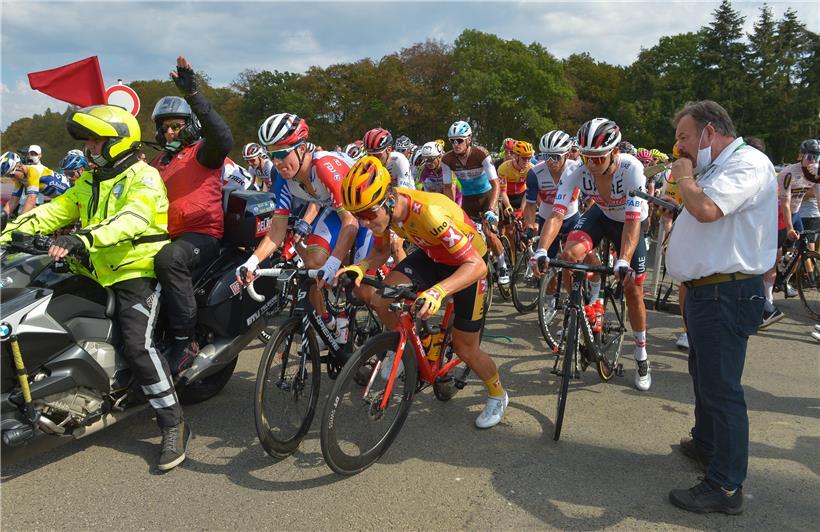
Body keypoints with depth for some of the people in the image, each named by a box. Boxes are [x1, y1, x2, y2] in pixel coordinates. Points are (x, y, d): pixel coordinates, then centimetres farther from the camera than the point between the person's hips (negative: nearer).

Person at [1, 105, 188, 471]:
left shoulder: (143, 177, -8)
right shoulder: (90, 181, 19)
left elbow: (133, 219, -27)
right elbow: (53, 212, 13)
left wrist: (83, 238, -40)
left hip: (137, 273, -9)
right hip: (99, 276, 9)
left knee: (137, 344, -23)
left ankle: (174, 425, -16)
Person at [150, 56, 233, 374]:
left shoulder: (203, 152, 3)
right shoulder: (158, 162, 27)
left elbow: (224, 138, -21)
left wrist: (194, 95, -28)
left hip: (202, 234, -8)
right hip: (167, 236, 8)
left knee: (168, 259, -36)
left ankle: (186, 340, -29)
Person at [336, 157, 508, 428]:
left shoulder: (429, 212, -41)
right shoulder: (383, 207, -20)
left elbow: (476, 264, -42)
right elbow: (380, 252, -4)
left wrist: (438, 291, -58)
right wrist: (359, 267, -26)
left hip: (469, 262, -5)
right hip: (431, 255, 5)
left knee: (465, 349, 3)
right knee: (382, 299, -20)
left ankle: (497, 395, 33)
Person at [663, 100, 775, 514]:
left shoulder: (748, 163, -15)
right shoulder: (718, 168, 18)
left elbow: (706, 208, -31)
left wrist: (684, 176, -13)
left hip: (726, 295, -11)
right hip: (705, 291, 11)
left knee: (721, 387, -6)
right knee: (703, 375, 23)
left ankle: (726, 487, 3)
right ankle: (706, 443, 42)